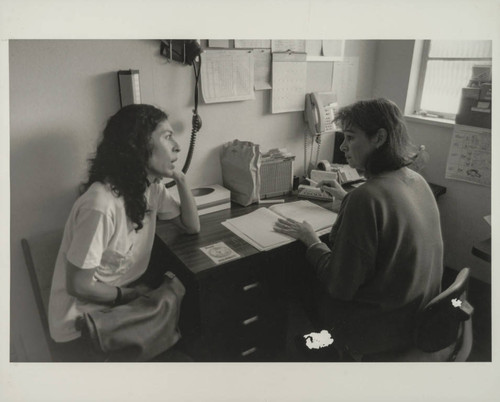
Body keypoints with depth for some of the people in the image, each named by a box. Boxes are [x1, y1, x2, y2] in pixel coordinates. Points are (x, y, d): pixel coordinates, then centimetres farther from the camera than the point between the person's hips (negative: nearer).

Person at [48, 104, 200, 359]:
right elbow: (78, 286, -23)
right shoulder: (101, 205, -31)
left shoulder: (151, 187, -5)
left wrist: (180, 178, -11)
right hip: (82, 320, -7)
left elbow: (192, 227, 2)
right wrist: (130, 294, -8)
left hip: (117, 302, 7)